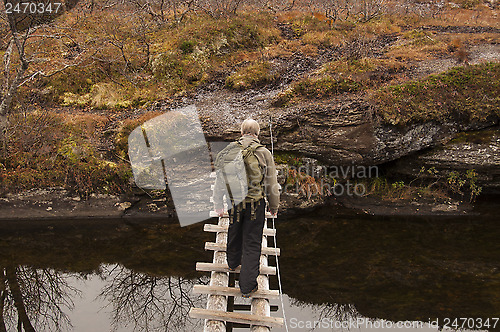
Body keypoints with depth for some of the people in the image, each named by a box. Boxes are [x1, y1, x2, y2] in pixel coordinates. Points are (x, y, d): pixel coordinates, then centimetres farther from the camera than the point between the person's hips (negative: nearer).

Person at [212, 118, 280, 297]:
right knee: (252, 244, 5)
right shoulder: (265, 153, -9)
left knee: (234, 235, 26)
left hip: (235, 202, 2)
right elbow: (272, 184, -4)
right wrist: (274, 206, 9)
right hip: (256, 205, -2)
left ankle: (233, 262, 52)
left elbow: (220, 180, 1)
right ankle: (247, 286, 6)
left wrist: (218, 204, 12)